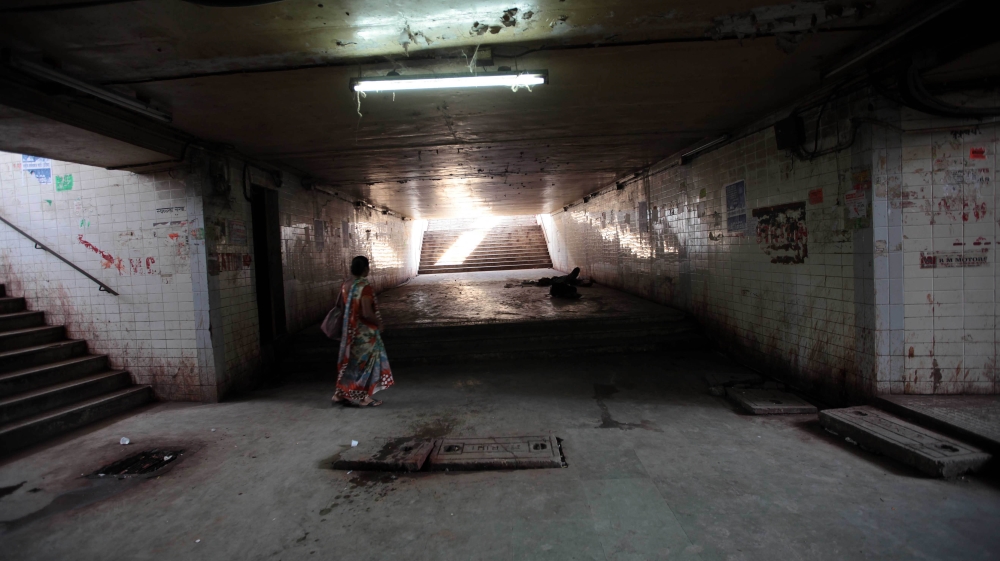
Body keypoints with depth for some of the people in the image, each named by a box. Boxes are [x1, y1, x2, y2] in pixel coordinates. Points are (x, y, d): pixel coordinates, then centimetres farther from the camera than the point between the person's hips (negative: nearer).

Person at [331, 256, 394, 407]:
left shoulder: (345, 285, 3)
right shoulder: (365, 287, -22)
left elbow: (342, 307, 12)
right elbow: (367, 313, -26)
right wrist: (378, 322, -9)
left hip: (349, 330, 8)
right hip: (365, 332, -8)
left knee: (350, 361, 18)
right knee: (365, 362, 5)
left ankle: (342, 394, 25)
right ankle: (362, 397, 12)